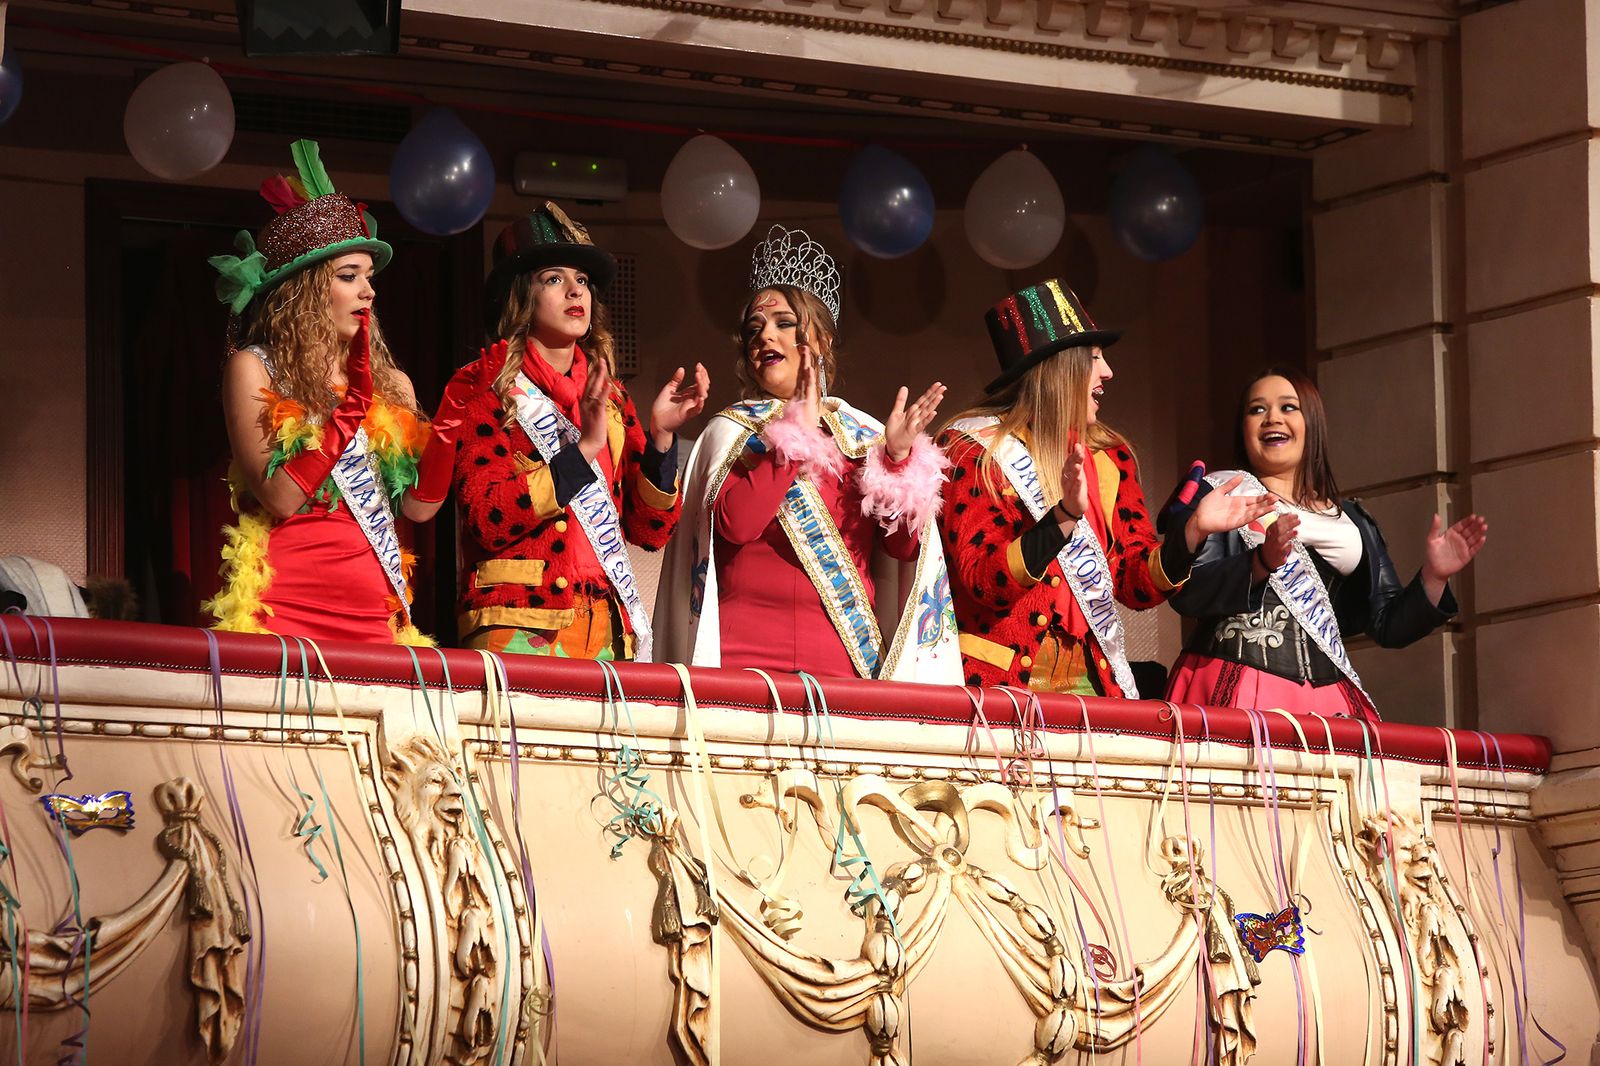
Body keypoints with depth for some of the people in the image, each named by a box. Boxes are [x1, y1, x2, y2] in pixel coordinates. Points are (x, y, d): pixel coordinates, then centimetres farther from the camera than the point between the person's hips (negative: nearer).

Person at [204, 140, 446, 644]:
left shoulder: (390, 384, 15)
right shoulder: (253, 369, 1)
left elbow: (418, 505, 8)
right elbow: (278, 496, -10)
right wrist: (350, 410, -12)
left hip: (371, 607, 4)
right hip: (287, 599, -4)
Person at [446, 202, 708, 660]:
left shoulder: (609, 396, 16)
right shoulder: (478, 389, 1)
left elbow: (652, 530, 10)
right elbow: (488, 520, -13)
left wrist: (661, 436, -4)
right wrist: (583, 448, -19)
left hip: (606, 629, 4)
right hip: (520, 626, -4)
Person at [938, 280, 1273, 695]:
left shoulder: (1108, 457, 15)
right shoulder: (972, 450, -2)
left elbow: (1137, 584, 11)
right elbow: (983, 584, -13)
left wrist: (1193, 531, -6)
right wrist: (1064, 517, -24)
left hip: (1092, 680, 5)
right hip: (999, 684, -5)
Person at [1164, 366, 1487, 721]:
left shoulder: (1352, 520, 20)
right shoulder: (1218, 492, 8)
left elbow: (1389, 625, 17)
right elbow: (1186, 594, -6)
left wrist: (1433, 576, 0)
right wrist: (1262, 562, -21)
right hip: (1233, 689, -3)